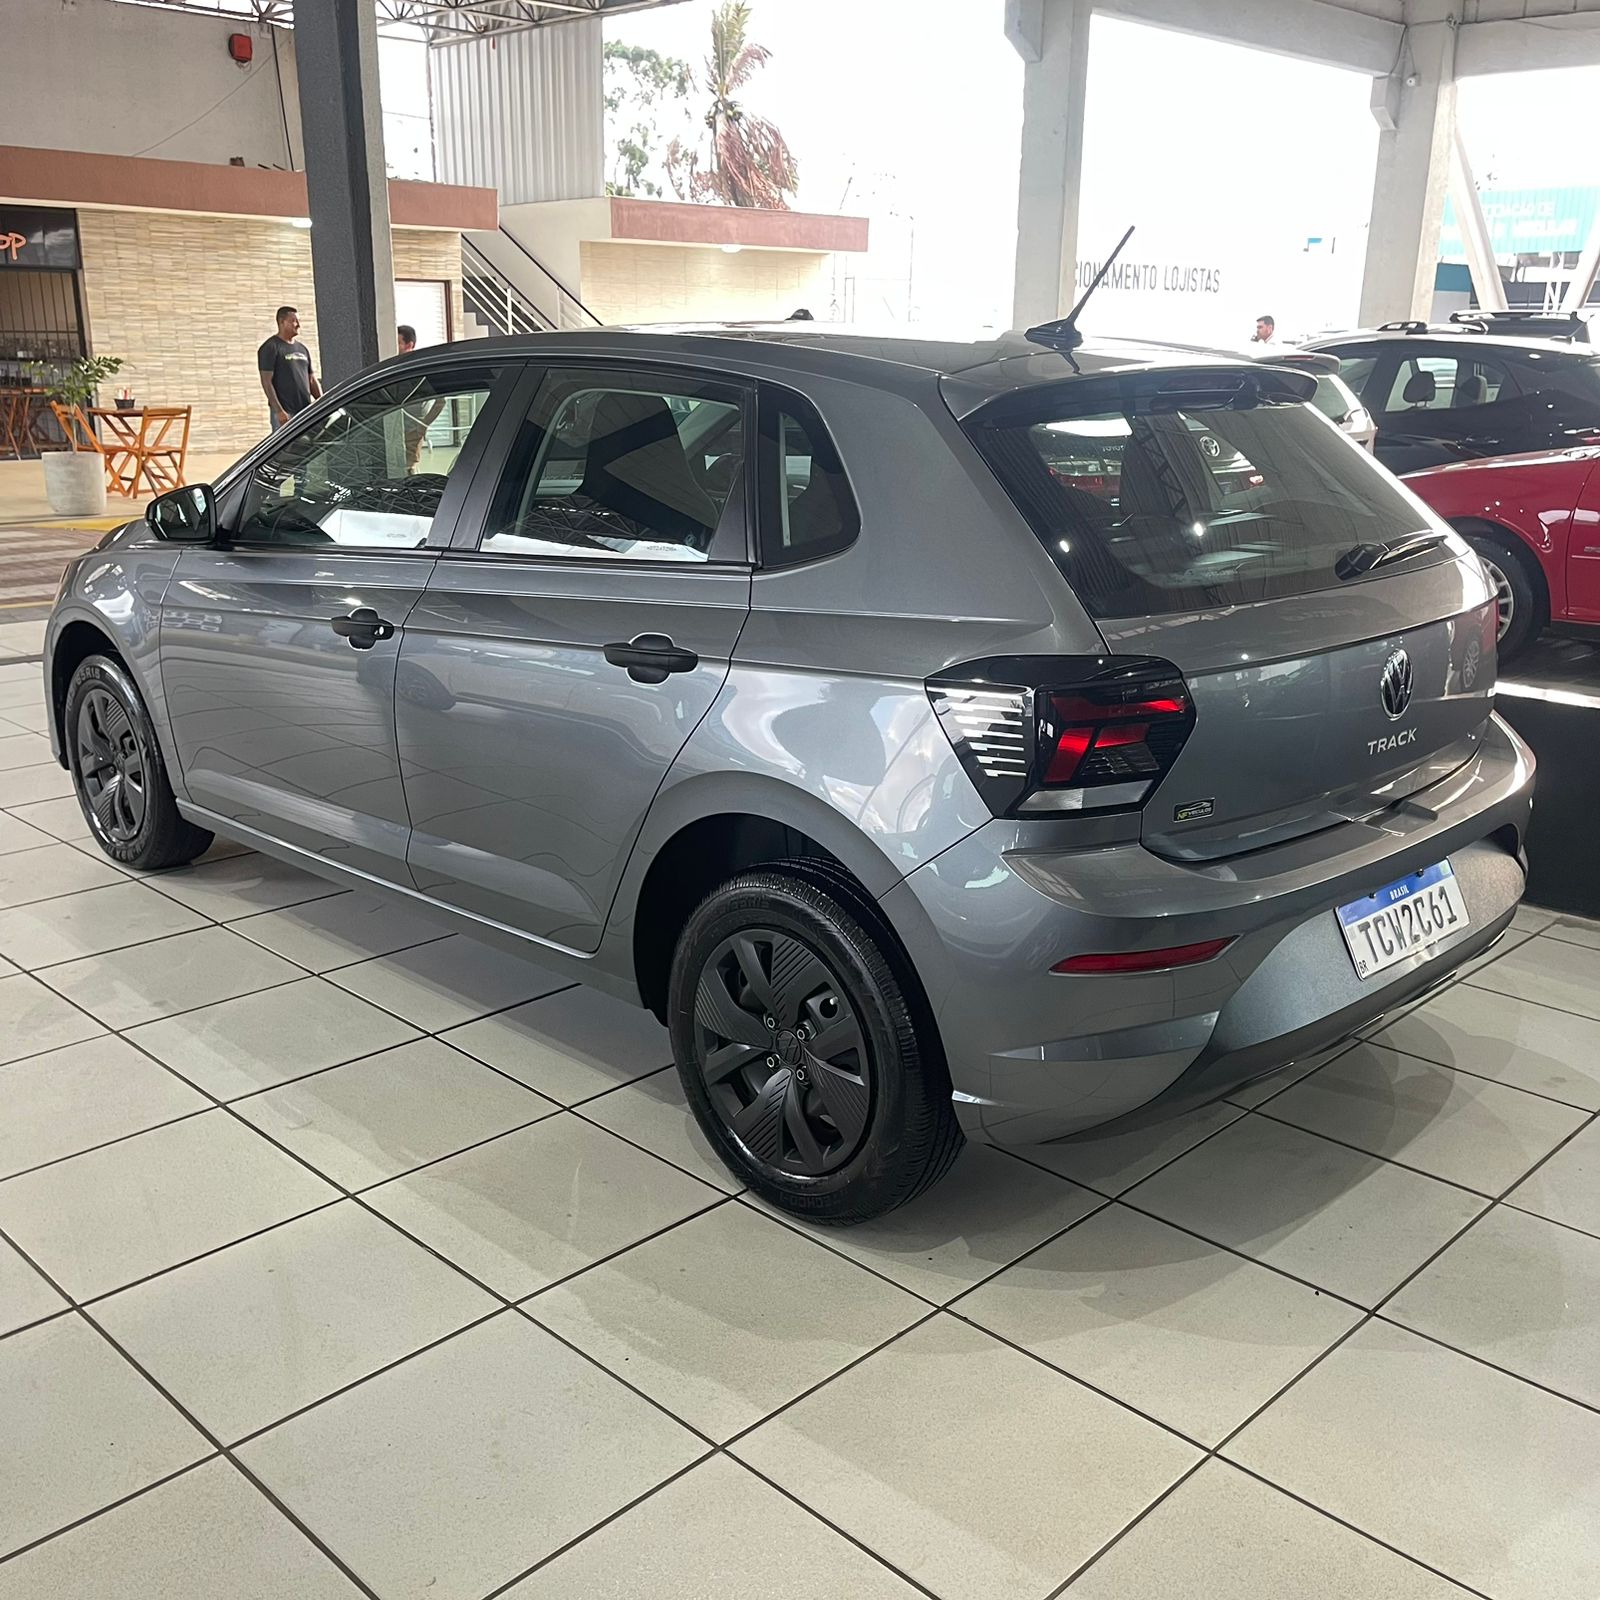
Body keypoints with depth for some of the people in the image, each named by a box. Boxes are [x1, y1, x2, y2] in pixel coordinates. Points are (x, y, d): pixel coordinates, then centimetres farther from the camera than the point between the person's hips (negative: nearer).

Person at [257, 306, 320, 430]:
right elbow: (266, 382, -9)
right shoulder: (270, 348, -2)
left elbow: (312, 381, 21)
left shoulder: (302, 349, 19)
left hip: (306, 410, 7)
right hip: (285, 412, -7)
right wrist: (279, 410, -18)